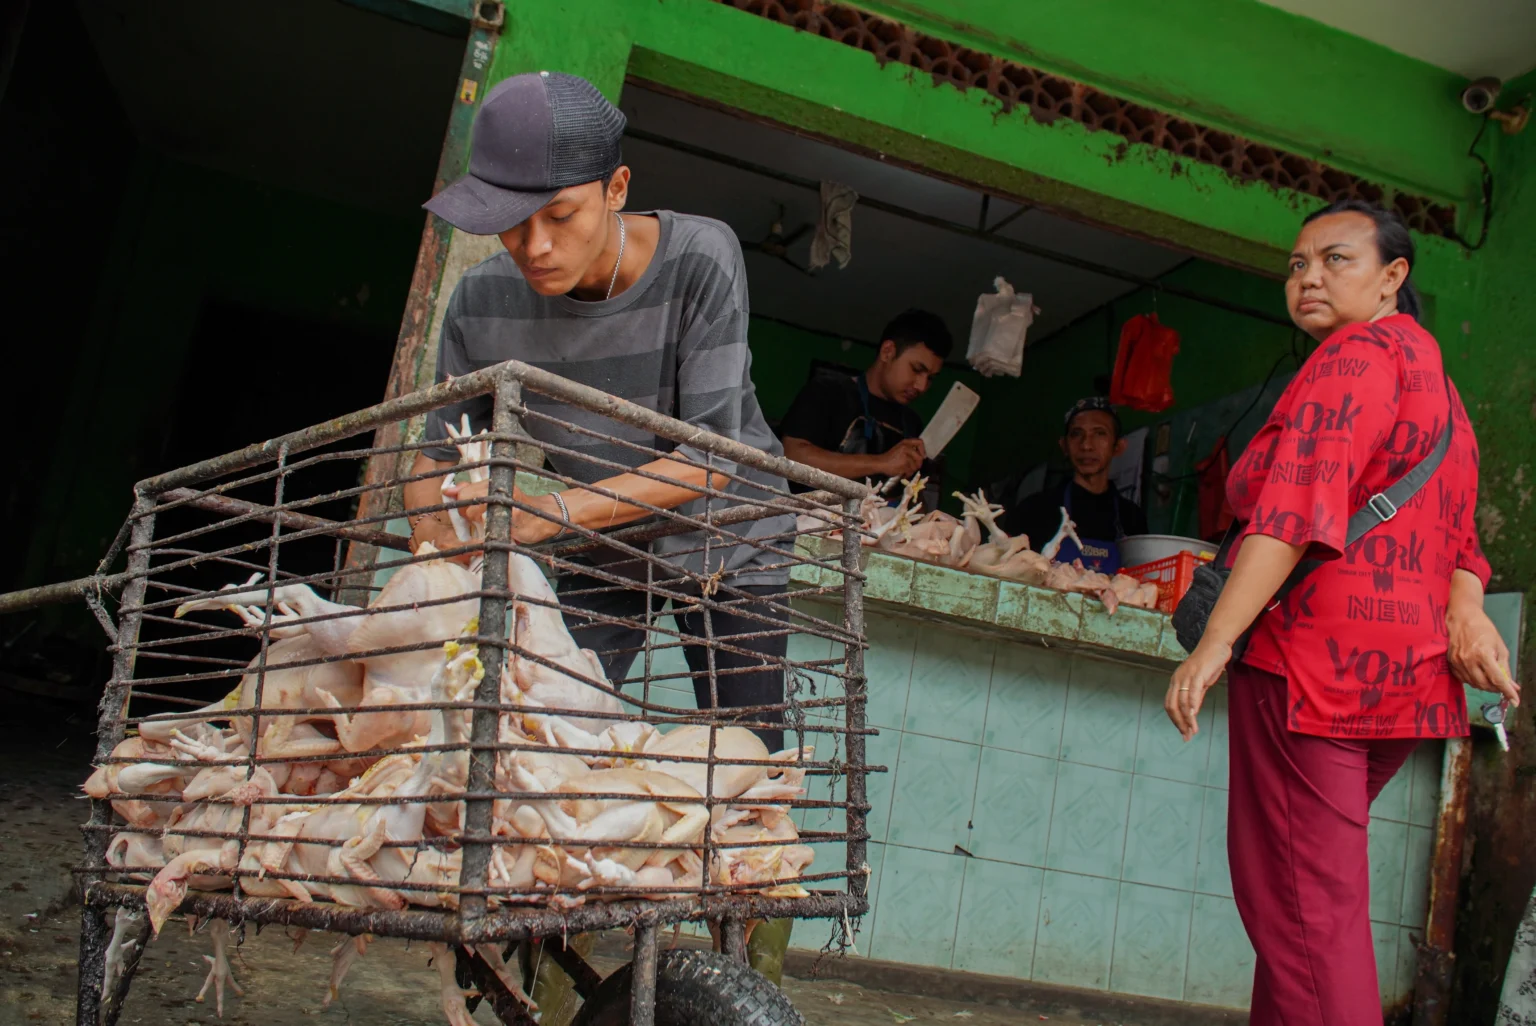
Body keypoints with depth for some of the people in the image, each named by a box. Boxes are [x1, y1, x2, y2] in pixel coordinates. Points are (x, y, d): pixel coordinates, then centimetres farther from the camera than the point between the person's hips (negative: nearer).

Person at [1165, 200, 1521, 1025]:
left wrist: (1214, 643, -24)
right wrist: (1465, 615, -1)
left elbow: (1298, 508, -20)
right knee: (1318, 892, 18)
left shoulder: (1359, 352, -7)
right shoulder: (1431, 370, 24)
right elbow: (1455, 531, 15)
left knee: (1299, 902, -5)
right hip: (1405, 670, 10)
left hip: (1314, 655, -10)